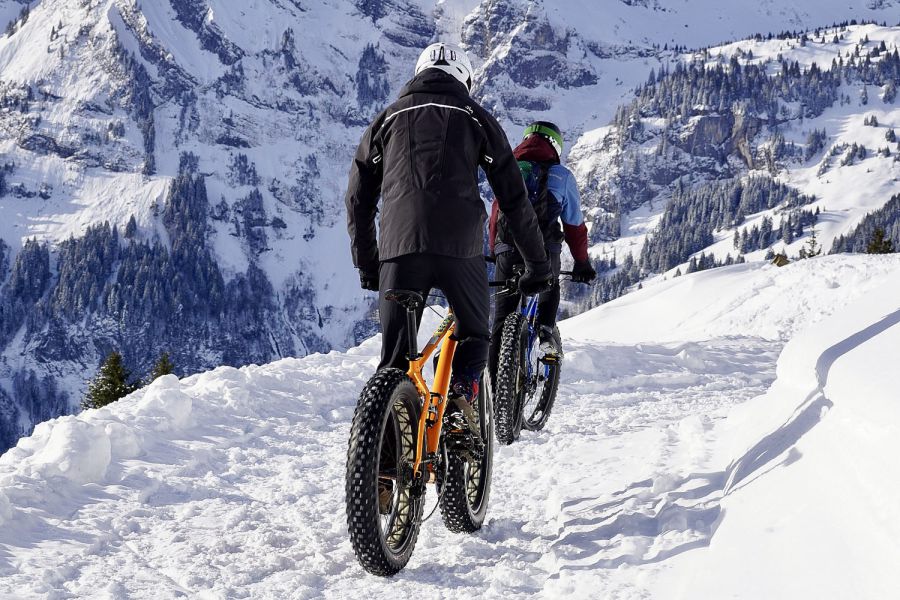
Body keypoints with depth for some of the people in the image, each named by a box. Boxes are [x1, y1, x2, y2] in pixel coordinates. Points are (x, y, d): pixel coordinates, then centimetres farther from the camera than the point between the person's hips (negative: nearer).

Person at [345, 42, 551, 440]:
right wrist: (538, 265, 18)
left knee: (395, 354, 7)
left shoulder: (389, 117, 21)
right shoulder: (476, 117, 16)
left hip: (398, 246, 1)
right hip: (460, 246, -1)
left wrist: (367, 266, 26)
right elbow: (514, 198, 12)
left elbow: (358, 199, 19)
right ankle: (461, 402, -4)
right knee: (474, 334, 20)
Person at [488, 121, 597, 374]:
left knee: (502, 318, 9)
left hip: (507, 250, 2)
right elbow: (574, 224, 13)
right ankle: (545, 329, 5)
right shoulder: (561, 175, 10)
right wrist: (582, 262, 24)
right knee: (550, 287, 31)